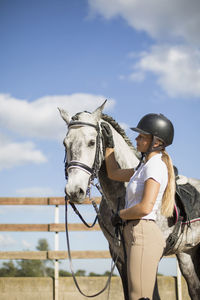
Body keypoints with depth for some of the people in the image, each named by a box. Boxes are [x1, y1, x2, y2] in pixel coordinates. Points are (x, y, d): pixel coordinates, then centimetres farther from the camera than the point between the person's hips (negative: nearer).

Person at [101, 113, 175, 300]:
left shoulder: (155, 165, -12)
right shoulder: (145, 165, 18)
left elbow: (145, 207, -23)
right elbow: (114, 173, 33)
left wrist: (120, 215, -7)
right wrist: (109, 143, 26)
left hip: (143, 234, -10)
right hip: (134, 234, 10)